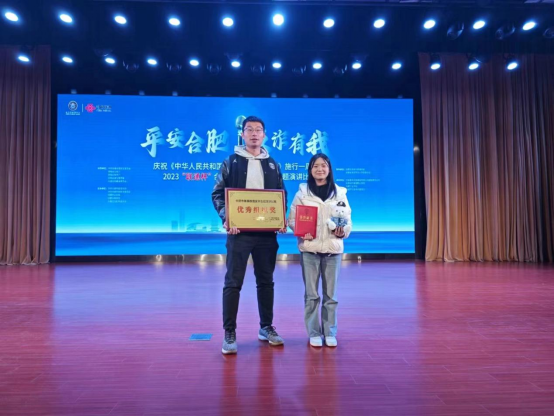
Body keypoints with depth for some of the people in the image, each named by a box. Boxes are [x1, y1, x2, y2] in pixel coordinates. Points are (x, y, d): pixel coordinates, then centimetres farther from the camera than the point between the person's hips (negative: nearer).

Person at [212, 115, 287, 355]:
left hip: (266, 232, 3)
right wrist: (225, 218, -16)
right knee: (233, 283, 0)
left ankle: (266, 327, 26)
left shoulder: (272, 165, 12)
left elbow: (282, 195, 13)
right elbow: (218, 193, 0)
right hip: (239, 232, -3)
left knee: (266, 281, 12)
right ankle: (229, 333, 11)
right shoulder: (231, 162, 3)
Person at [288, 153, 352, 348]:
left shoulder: (340, 193, 6)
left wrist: (343, 231, -14)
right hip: (309, 249, -1)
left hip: (333, 249, 1)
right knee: (311, 294, 5)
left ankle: (330, 333, 21)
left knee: (330, 294, 8)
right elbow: (292, 219, 2)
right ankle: (314, 333, 18)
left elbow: (348, 220, 7)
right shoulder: (302, 192, 3)